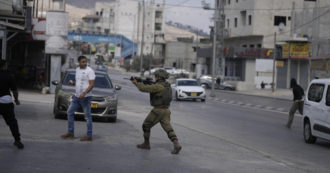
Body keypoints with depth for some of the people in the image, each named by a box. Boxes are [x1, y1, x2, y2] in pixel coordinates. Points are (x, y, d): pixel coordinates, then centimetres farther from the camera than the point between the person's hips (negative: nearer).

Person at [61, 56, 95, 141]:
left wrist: (84, 93, -27)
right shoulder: (77, 70, 13)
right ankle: (70, 133, 19)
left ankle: (89, 136, 1)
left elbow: (92, 85, -17)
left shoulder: (90, 71, -11)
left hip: (86, 97, -8)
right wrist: (72, 82, 2)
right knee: (70, 112, 9)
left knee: (88, 116, -4)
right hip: (77, 96, 8)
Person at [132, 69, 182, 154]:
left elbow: (144, 88, -18)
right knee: (168, 129, -2)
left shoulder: (158, 86, -16)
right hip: (166, 111, 7)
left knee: (146, 125, 12)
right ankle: (176, 144, -19)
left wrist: (136, 83, -2)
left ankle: (146, 144, 22)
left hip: (157, 111, -7)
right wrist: (147, 83, 15)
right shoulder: (167, 86, 13)